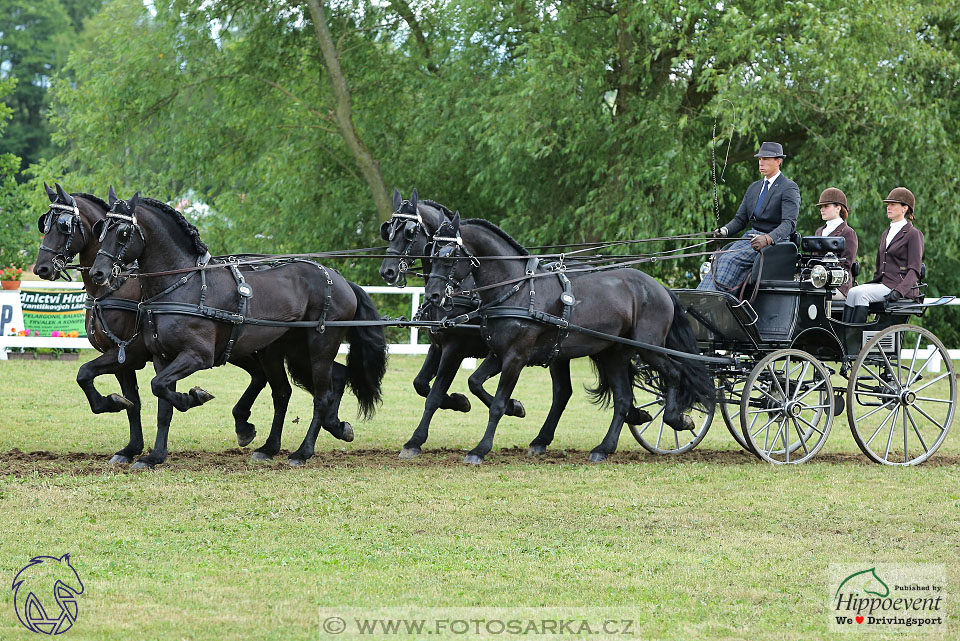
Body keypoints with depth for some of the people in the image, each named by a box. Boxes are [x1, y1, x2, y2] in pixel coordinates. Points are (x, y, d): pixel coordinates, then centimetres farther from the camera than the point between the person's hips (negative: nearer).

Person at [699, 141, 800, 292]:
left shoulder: (789, 188, -4)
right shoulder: (754, 188, 20)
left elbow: (789, 223, -16)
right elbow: (740, 219, 20)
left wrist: (767, 239, -33)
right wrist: (725, 230, -3)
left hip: (774, 241, -7)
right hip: (750, 237, 7)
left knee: (730, 260, -29)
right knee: (718, 260, -21)